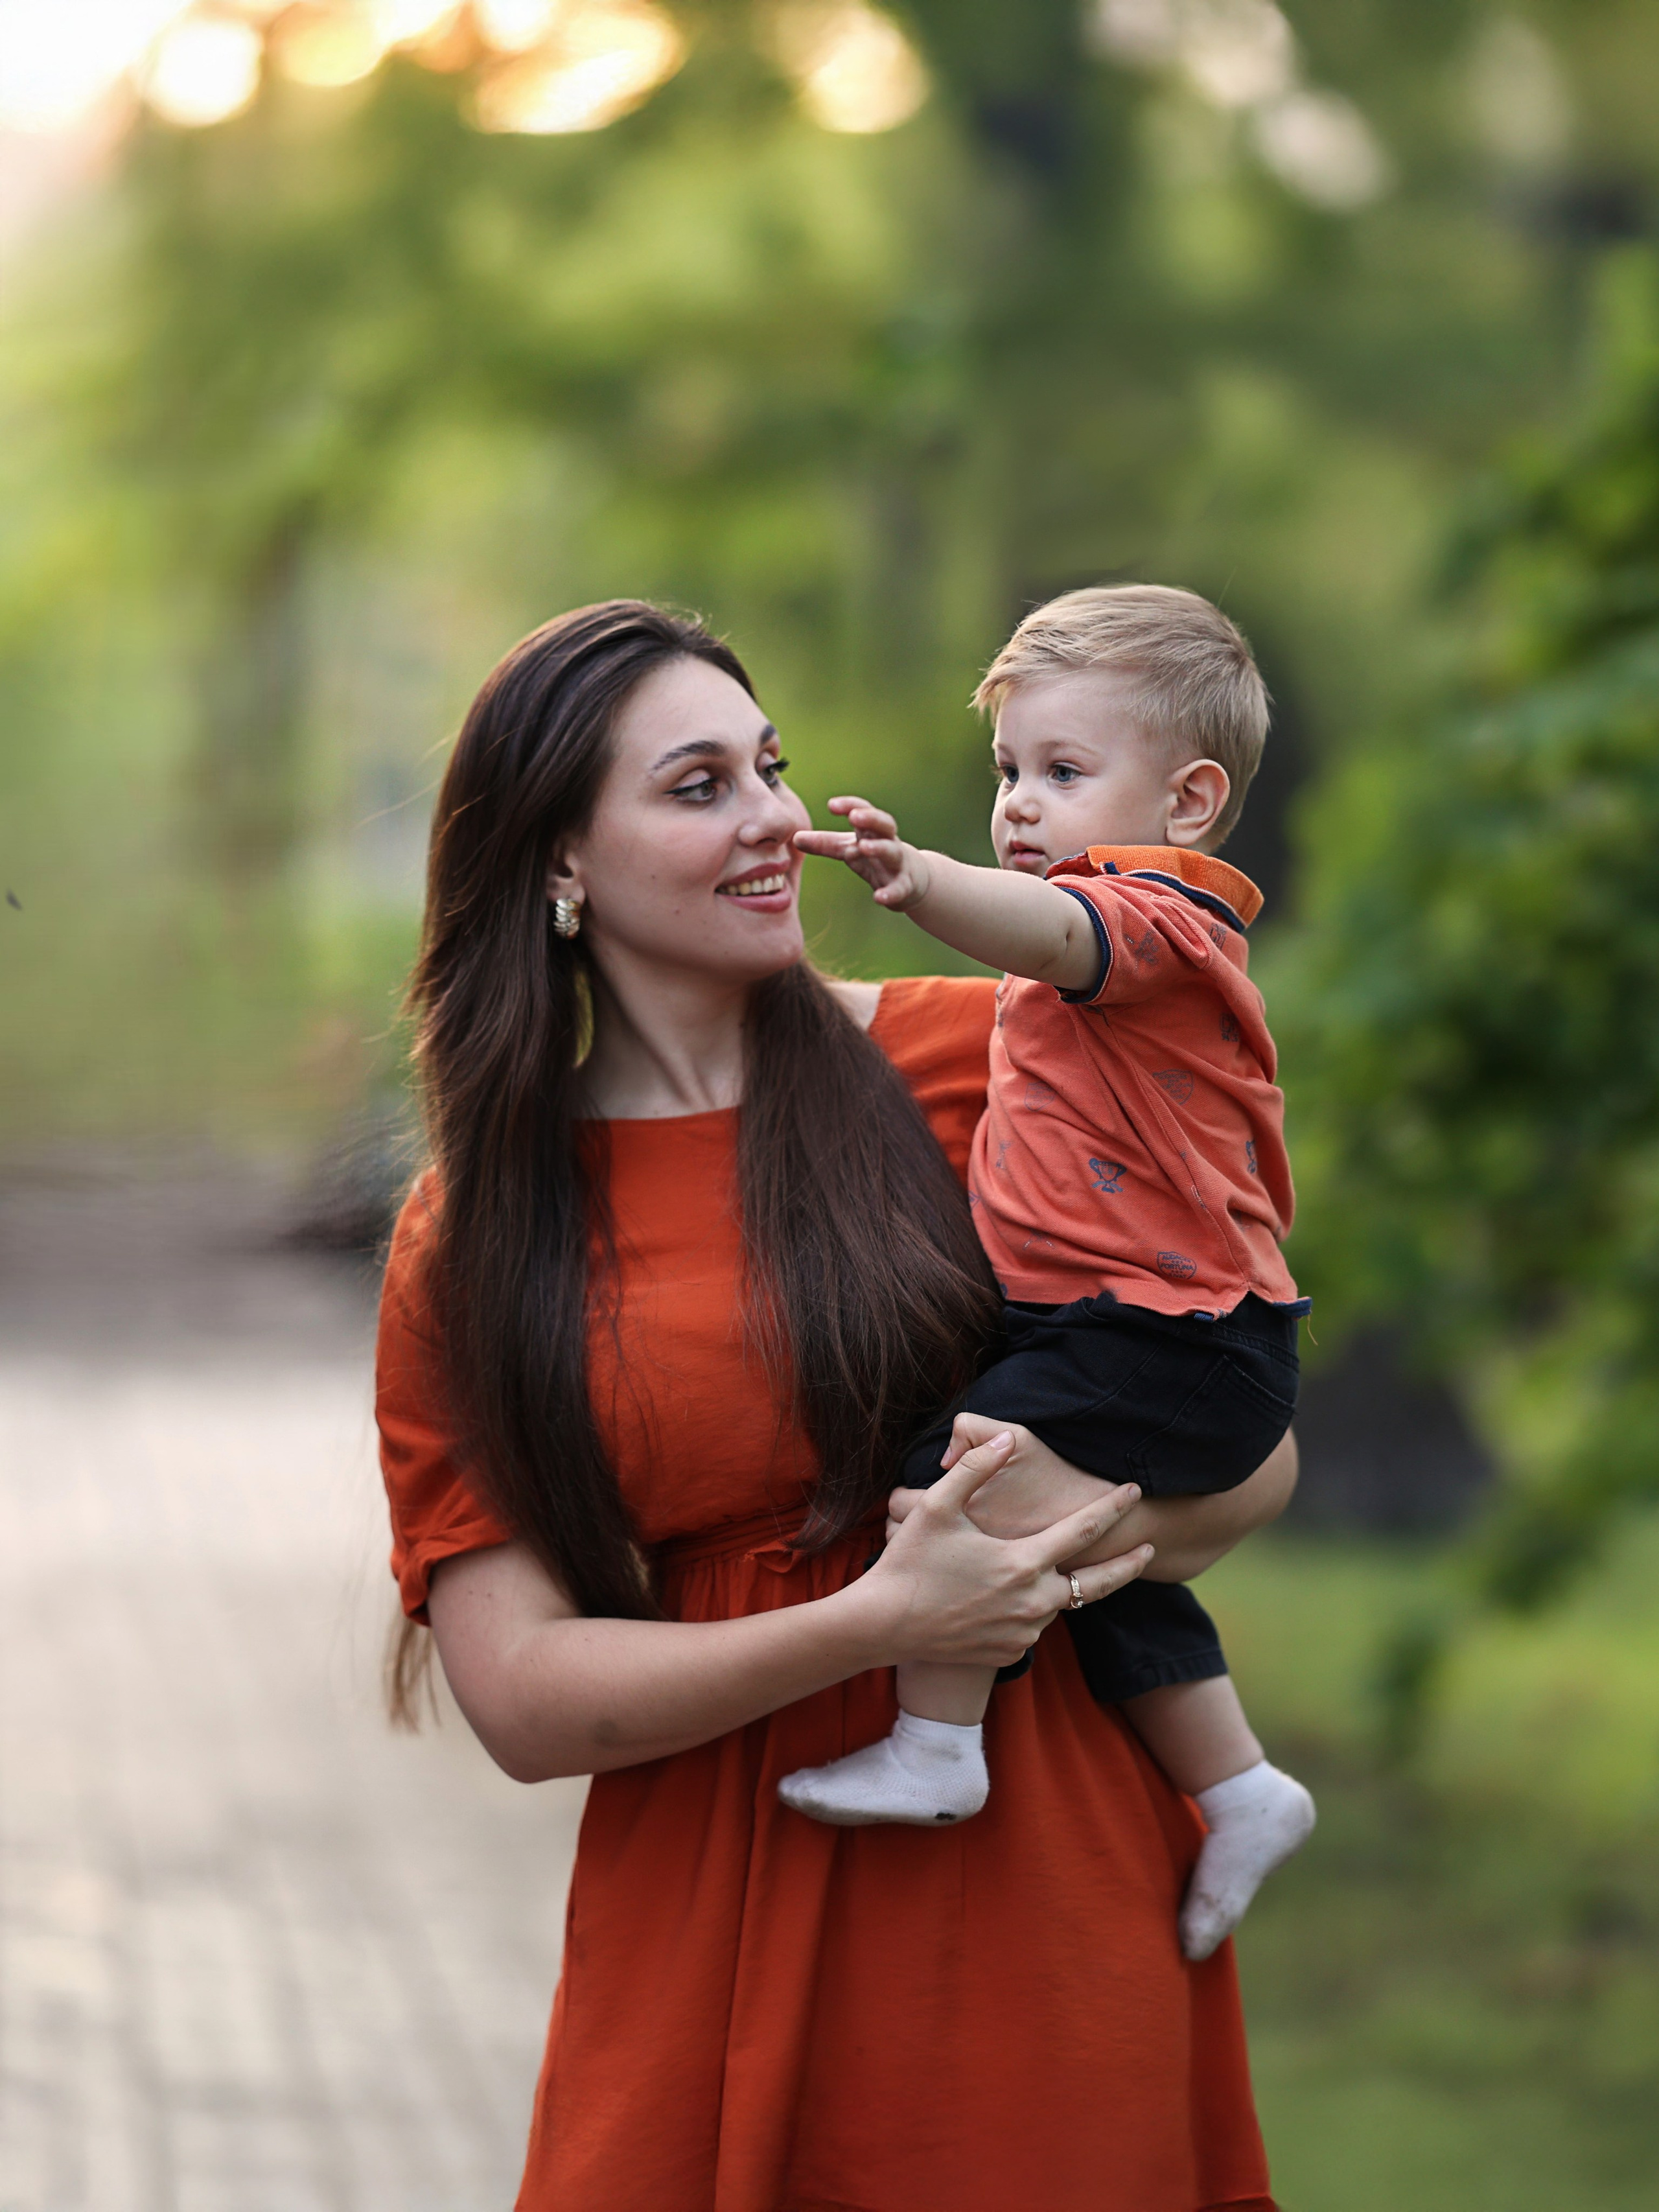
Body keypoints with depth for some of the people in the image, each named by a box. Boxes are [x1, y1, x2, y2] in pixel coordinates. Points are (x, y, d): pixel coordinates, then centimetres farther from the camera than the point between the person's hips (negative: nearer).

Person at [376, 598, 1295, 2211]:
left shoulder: (978, 1061, 0)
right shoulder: (468, 1244, 2)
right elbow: (522, 1696, -5)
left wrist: (1087, 1529, -18)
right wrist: (874, 1623, -18)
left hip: (1054, 1896, 0)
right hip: (716, 1943, 0)